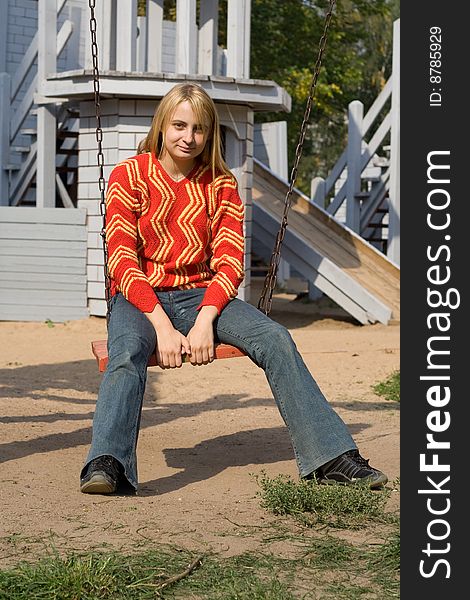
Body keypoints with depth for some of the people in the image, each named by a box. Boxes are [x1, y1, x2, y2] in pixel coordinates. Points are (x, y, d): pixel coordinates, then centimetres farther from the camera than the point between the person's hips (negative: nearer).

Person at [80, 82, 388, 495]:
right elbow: (122, 260, -9)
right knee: (128, 351, -37)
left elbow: (229, 262, 0)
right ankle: (107, 464, -52)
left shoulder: (221, 185, 9)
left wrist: (204, 321, -19)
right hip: (139, 298, -3)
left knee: (275, 338, -21)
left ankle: (331, 456, -23)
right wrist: (162, 326, -23)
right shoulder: (129, 175, 0)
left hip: (200, 295, 3)